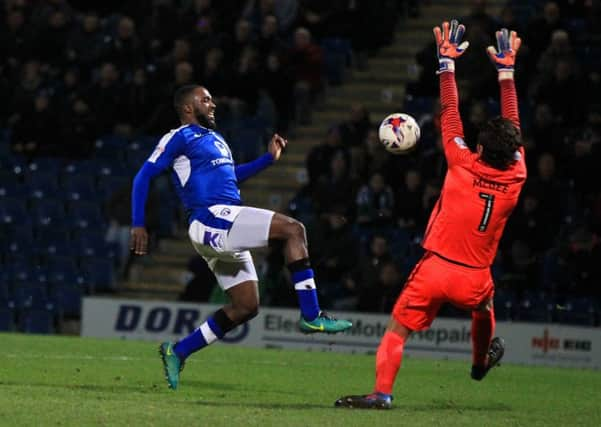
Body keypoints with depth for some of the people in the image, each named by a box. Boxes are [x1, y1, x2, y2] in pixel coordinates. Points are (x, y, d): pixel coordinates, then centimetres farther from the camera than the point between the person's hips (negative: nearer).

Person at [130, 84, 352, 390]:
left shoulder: (216, 139, 26)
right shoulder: (179, 138, 0)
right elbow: (143, 177, -4)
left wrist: (269, 158, 32)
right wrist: (138, 225, -11)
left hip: (226, 231, 10)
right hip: (212, 219, -10)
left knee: (246, 307, 8)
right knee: (293, 229, -17)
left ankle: (178, 352, 14)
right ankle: (311, 316, -21)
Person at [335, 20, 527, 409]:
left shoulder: (463, 168, -8)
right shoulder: (515, 179, -2)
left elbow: (450, 115, -1)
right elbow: (513, 127, 9)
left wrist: (448, 61, 8)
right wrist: (506, 71, 16)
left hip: (435, 269, -3)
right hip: (474, 277, 3)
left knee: (397, 331, -1)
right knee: (484, 306, 37)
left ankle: (382, 392, -18)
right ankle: (481, 362, 55)